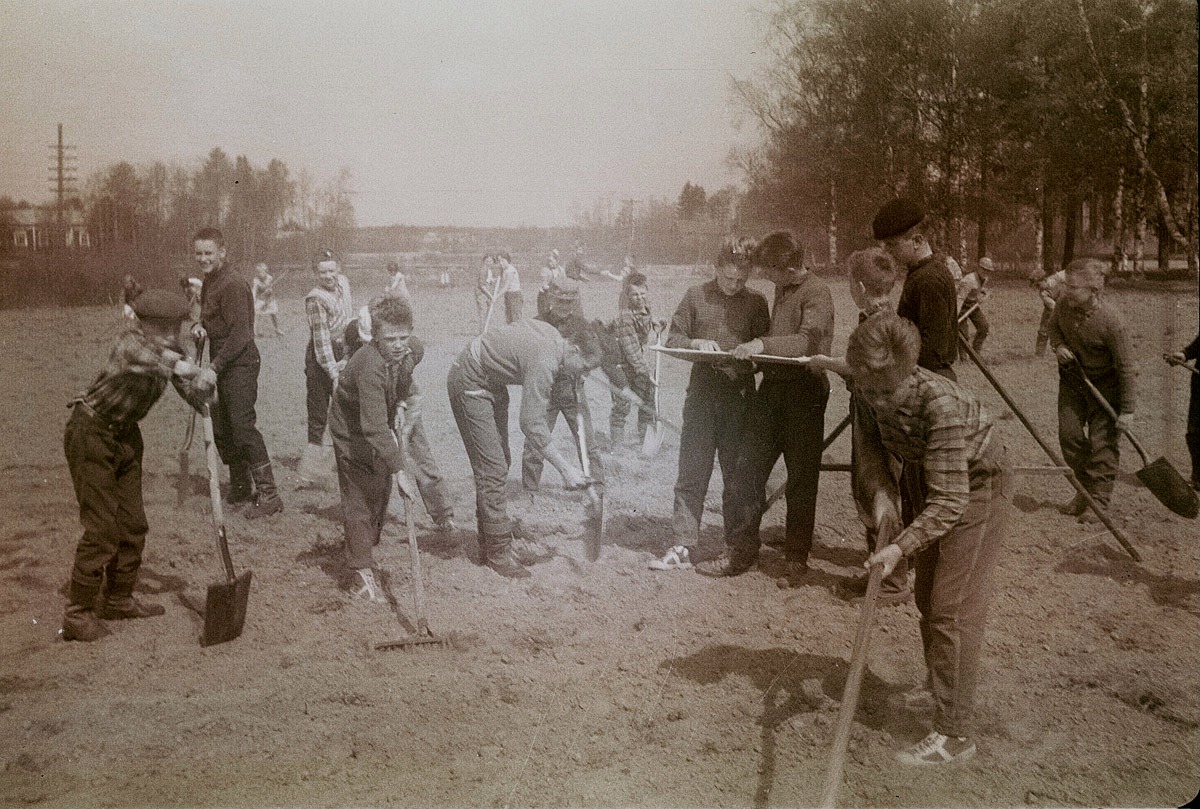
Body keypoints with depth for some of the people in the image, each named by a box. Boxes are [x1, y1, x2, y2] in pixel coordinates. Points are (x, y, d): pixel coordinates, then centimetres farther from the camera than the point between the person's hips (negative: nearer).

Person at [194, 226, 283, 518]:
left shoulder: (233, 285, -16)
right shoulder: (209, 283, 15)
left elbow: (240, 333, -21)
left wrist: (216, 365, -23)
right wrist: (202, 330, 3)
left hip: (239, 365, -10)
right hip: (221, 366, 10)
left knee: (243, 426, -13)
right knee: (221, 429, 13)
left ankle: (268, 494, -10)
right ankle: (240, 488, 25)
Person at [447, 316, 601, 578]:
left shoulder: (552, 335, -2)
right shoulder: (544, 361, -30)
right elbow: (531, 424, -32)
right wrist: (565, 468, -30)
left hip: (492, 382, 11)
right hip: (470, 386, -11)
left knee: (501, 462, 11)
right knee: (492, 469, -10)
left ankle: (489, 545, 18)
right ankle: (498, 552, -3)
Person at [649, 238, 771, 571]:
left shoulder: (756, 302, 7)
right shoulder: (696, 296, 6)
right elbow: (672, 339, 7)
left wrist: (741, 366, -12)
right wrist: (694, 343, -13)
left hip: (740, 396, 0)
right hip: (701, 393, 0)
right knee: (691, 473, -1)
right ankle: (681, 547, 1)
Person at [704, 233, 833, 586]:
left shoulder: (817, 293, -11)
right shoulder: (782, 291, 15)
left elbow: (807, 340, -26)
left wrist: (762, 345, -37)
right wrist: (747, 355, 12)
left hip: (804, 393, -7)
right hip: (771, 387, 8)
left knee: (800, 480, 2)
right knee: (746, 471, 4)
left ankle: (796, 559, 13)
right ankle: (739, 551, 12)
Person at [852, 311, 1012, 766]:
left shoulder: (940, 404, -38)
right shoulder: (869, 391, -17)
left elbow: (948, 502, -38)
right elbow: (874, 440, 4)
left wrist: (901, 546, -47)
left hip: (979, 486, -8)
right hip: (942, 482, 8)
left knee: (953, 609, -11)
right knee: (927, 596, 20)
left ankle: (953, 736, -5)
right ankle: (938, 687, 43)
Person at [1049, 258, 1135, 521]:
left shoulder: (1110, 321, -30)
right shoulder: (1064, 305, -15)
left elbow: (1125, 366, -21)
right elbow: (1054, 327, 10)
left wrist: (1127, 409, -17)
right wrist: (1058, 346, -14)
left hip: (1105, 384, -5)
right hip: (1072, 379, 5)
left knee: (1103, 443, -1)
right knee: (1069, 435, 7)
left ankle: (1098, 499, 10)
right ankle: (1085, 488, 26)